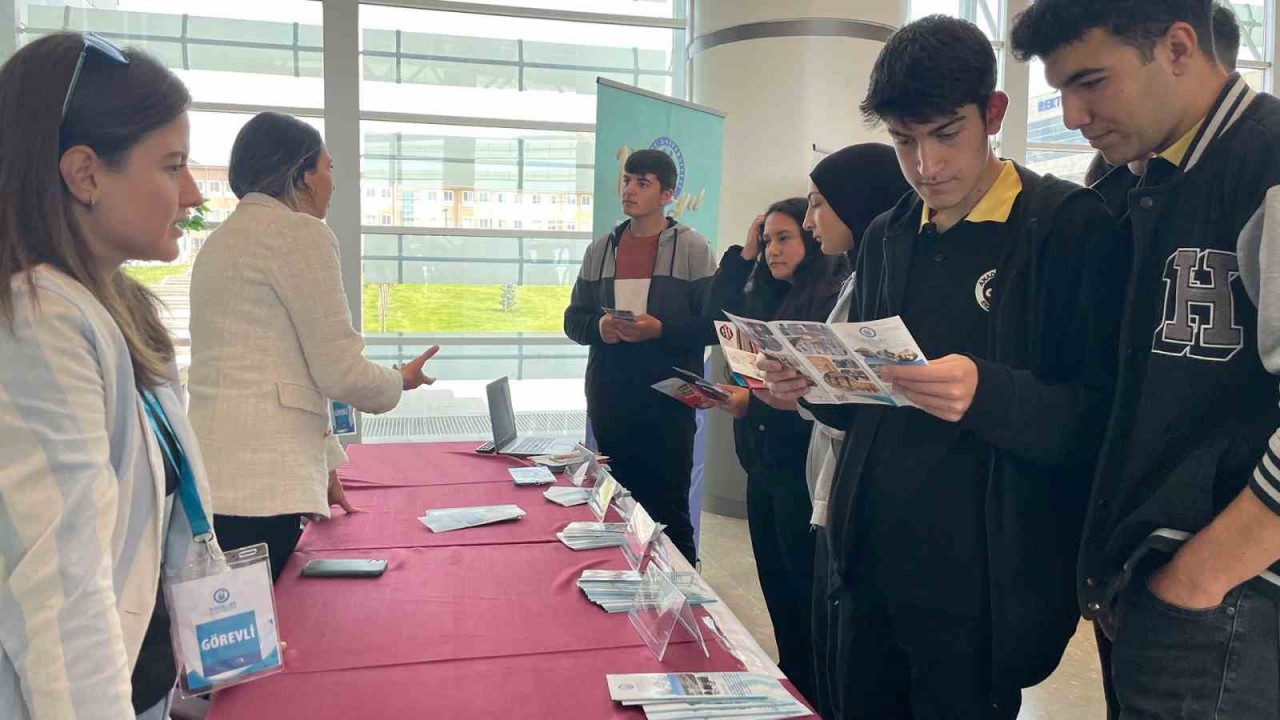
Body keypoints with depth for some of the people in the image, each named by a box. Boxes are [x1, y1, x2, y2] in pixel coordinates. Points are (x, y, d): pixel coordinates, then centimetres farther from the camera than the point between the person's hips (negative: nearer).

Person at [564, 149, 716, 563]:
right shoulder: (600, 249, 11)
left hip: (668, 397, -4)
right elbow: (573, 319, 12)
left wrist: (660, 329, -21)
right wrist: (599, 327, -10)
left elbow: (712, 323, -7)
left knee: (668, 509, 2)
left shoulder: (691, 248, -3)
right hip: (608, 397, 5)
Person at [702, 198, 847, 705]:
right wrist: (744, 255, 3)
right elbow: (718, 317, 7)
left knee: (805, 589, 3)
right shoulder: (769, 298, 12)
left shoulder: (833, 299, -14)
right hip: (762, 459, 8)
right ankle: (791, 684, 29)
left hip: (804, 467, -8)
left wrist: (753, 402, -24)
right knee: (776, 586, 16)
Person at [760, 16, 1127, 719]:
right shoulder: (886, 238, 10)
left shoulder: (1071, 226, -8)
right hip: (863, 569, 6)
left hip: (980, 589, -5)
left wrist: (988, 396, -30)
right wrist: (812, 383, -4)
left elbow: (1105, 418, -13)